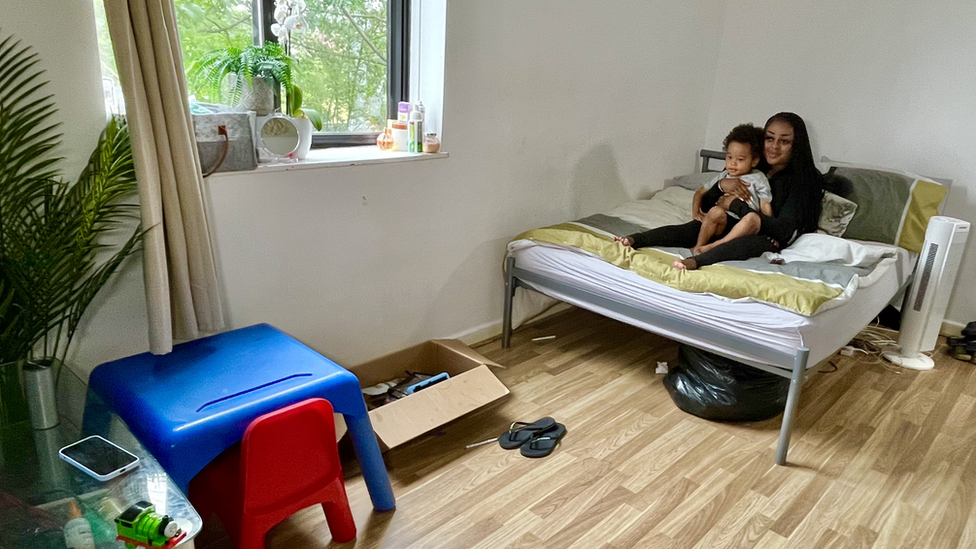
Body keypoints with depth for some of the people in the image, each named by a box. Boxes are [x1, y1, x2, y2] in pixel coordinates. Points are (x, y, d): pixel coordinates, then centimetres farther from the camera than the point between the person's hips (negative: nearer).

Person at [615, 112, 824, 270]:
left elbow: (784, 230, -18)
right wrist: (721, 185, -14)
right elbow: (705, 205, 9)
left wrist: (736, 205, -16)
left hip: (773, 239, -5)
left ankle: (696, 259, -57)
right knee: (694, 227, -25)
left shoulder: (806, 179, -6)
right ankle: (633, 239, -41)